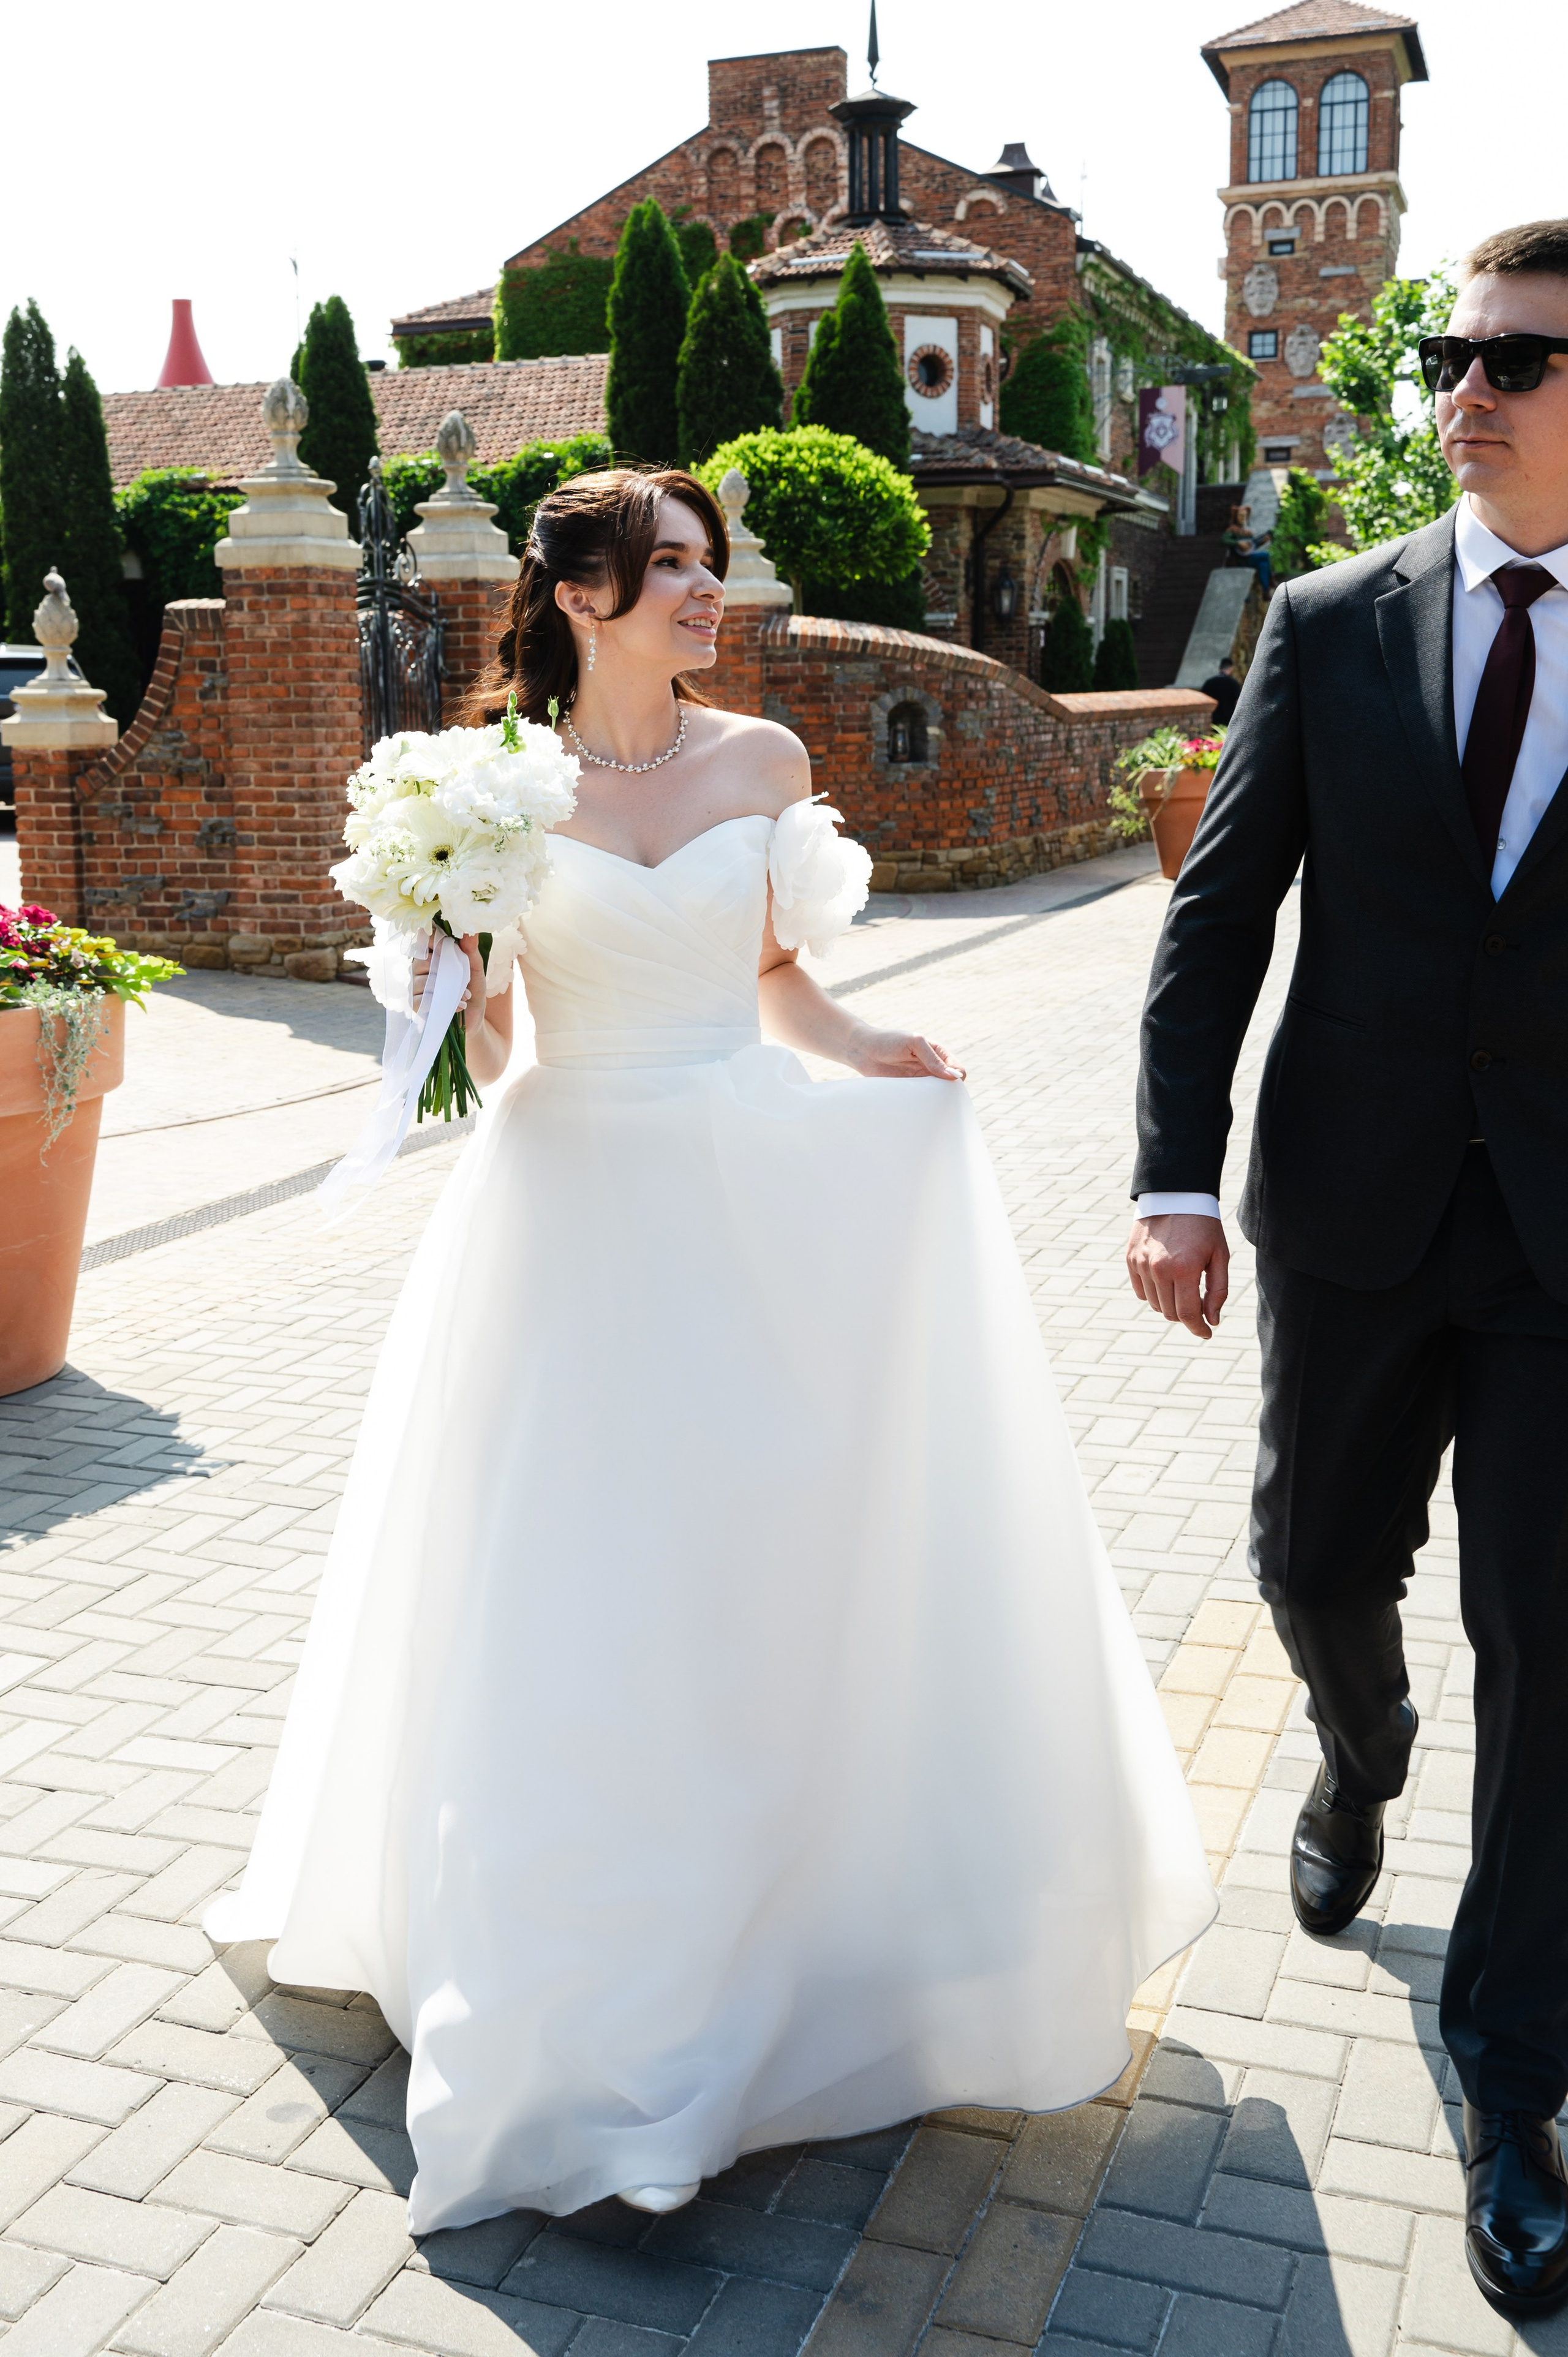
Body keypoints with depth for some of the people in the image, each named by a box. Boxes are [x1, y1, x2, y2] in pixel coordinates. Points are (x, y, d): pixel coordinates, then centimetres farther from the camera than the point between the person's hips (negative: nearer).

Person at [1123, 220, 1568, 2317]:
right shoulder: (1332, 626, 2)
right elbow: (1219, 913, -1)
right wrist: (1177, 1177, -11)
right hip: (1359, 1211, 1)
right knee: (1318, 1564, 13)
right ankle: (1361, 1759, 51)